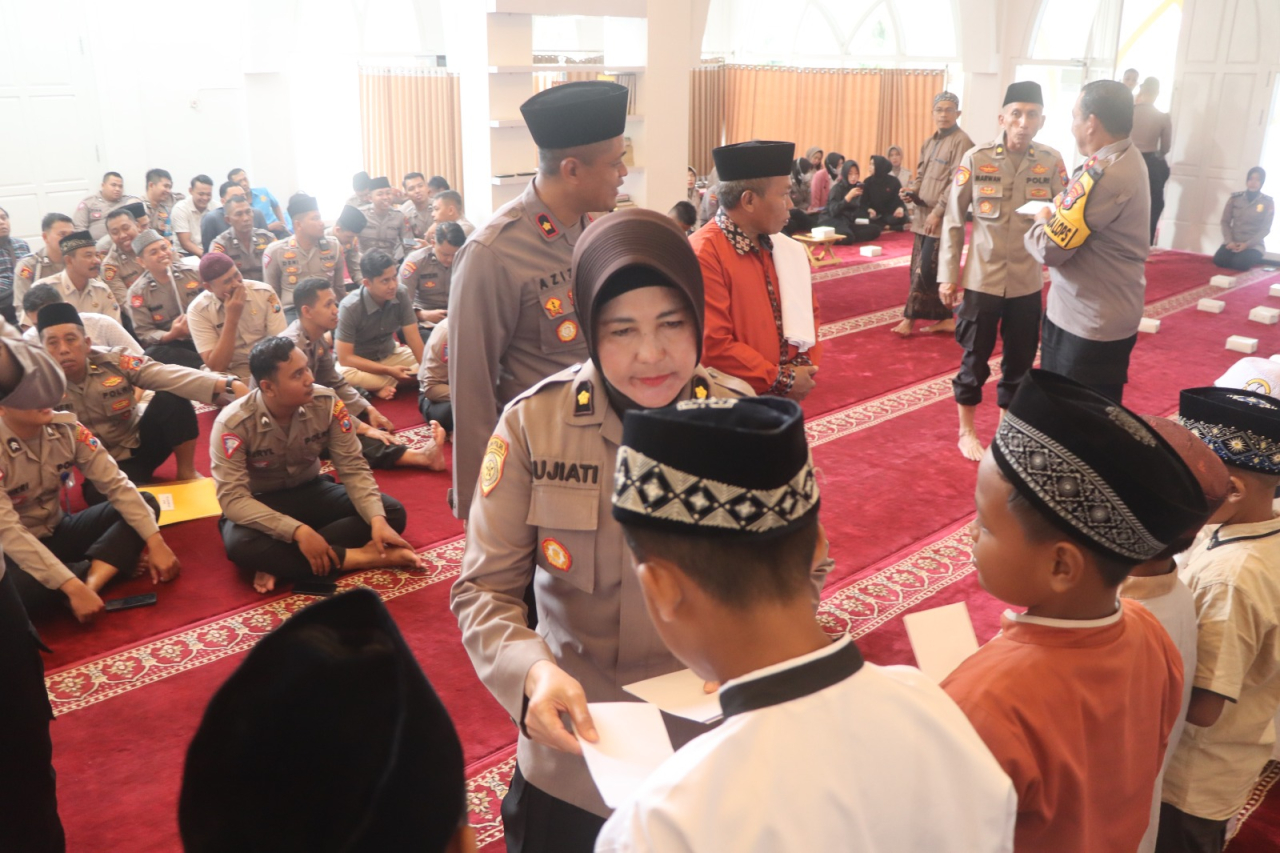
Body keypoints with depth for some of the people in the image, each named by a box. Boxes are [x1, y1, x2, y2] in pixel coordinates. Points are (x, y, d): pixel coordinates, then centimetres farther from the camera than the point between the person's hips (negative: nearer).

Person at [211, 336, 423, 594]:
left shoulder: (326, 403, -18)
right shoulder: (233, 424, -25)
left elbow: (353, 467, -14)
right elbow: (232, 498, -28)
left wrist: (377, 520, -31)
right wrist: (298, 531, -40)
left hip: (311, 492, 4)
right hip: (258, 504, -3)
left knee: (392, 512, -18)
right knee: (241, 544, -38)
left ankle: (278, 563, -27)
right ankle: (361, 557, -29)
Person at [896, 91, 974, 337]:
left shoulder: (961, 142, -9)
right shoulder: (930, 142, 16)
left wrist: (938, 211, -18)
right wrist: (911, 190, 0)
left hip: (942, 218, -8)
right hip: (923, 215, 8)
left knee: (926, 269, -6)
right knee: (921, 268, 8)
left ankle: (911, 318, 2)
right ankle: (945, 318, 17)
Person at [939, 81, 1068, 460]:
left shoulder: (1052, 163, -4)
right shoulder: (975, 159, -8)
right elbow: (953, 220, -3)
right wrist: (947, 275, -3)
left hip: (1028, 282, 2)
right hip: (982, 279, -2)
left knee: (1019, 362, 12)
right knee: (975, 359, 10)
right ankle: (967, 430, 28)